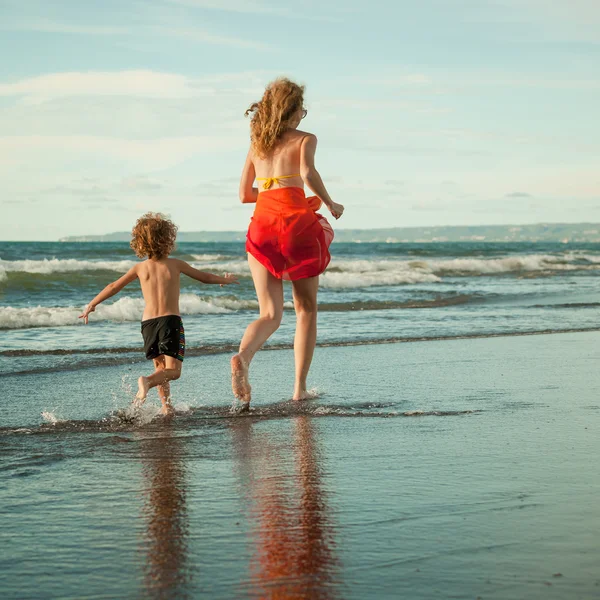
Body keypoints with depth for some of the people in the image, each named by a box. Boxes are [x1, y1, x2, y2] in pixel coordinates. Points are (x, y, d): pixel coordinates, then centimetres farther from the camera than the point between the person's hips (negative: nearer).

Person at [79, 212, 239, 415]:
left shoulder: (140, 268, 8)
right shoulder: (175, 264, 4)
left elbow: (114, 286, 12)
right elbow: (204, 277, 16)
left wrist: (91, 305, 22)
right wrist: (225, 280, 34)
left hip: (148, 322, 3)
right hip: (171, 320, -3)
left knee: (161, 367, 18)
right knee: (173, 370, -6)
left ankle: (167, 407, 8)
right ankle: (147, 381, -34)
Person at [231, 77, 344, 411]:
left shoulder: (257, 144, 18)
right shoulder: (304, 139, 4)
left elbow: (245, 194, 18)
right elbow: (308, 173, -16)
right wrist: (330, 203, -2)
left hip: (262, 224, 4)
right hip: (297, 222, -4)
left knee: (271, 314, 2)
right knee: (306, 308, 12)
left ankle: (243, 357, -31)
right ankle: (300, 387, 9)